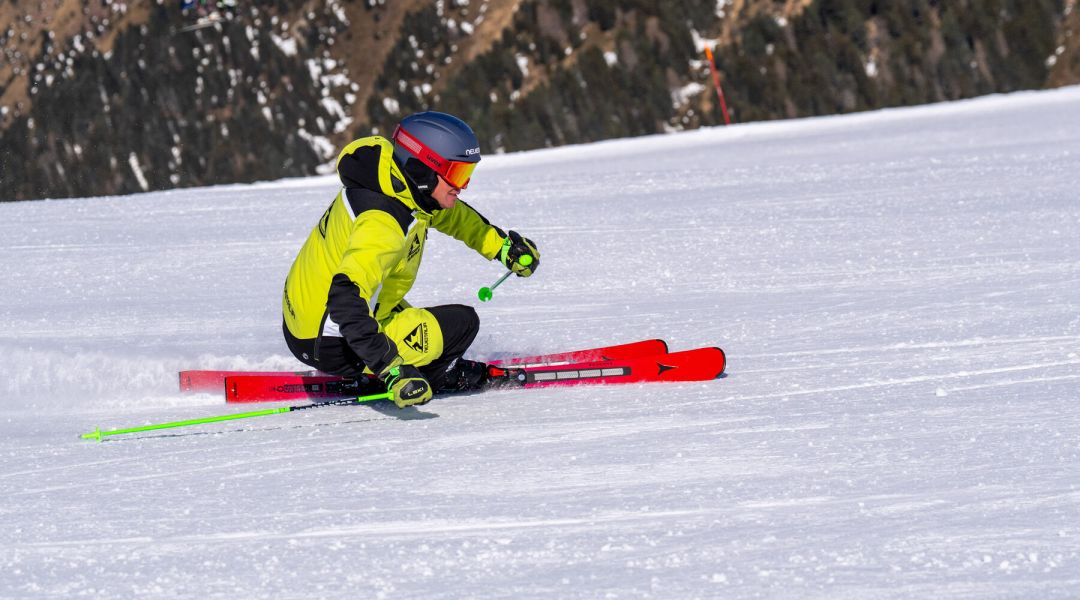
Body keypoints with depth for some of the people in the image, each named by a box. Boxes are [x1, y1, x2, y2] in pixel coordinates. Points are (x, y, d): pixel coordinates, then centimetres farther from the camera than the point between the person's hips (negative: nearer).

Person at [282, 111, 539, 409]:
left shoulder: (403, 185, -1)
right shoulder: (382, 224, -30)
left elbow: (449, 213, 21)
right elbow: (347, 297, -40)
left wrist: (502, 244, 20)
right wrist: (392, 368, -45)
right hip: (329, 346, -10)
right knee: (462, 322, -7)